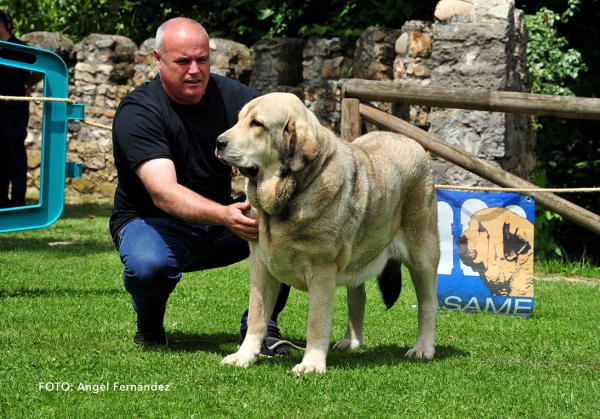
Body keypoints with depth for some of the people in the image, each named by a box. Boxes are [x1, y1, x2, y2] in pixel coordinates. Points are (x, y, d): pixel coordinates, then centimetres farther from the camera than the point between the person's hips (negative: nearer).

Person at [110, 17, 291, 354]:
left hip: (220, 218, 4)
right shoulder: (137, 112, -19)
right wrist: (224, 216, -50)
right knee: (148, 266, -38)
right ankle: (149, 321, -1)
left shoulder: (231, 96, -5)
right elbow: (162, 193, -33)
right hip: (154, 223, -4)